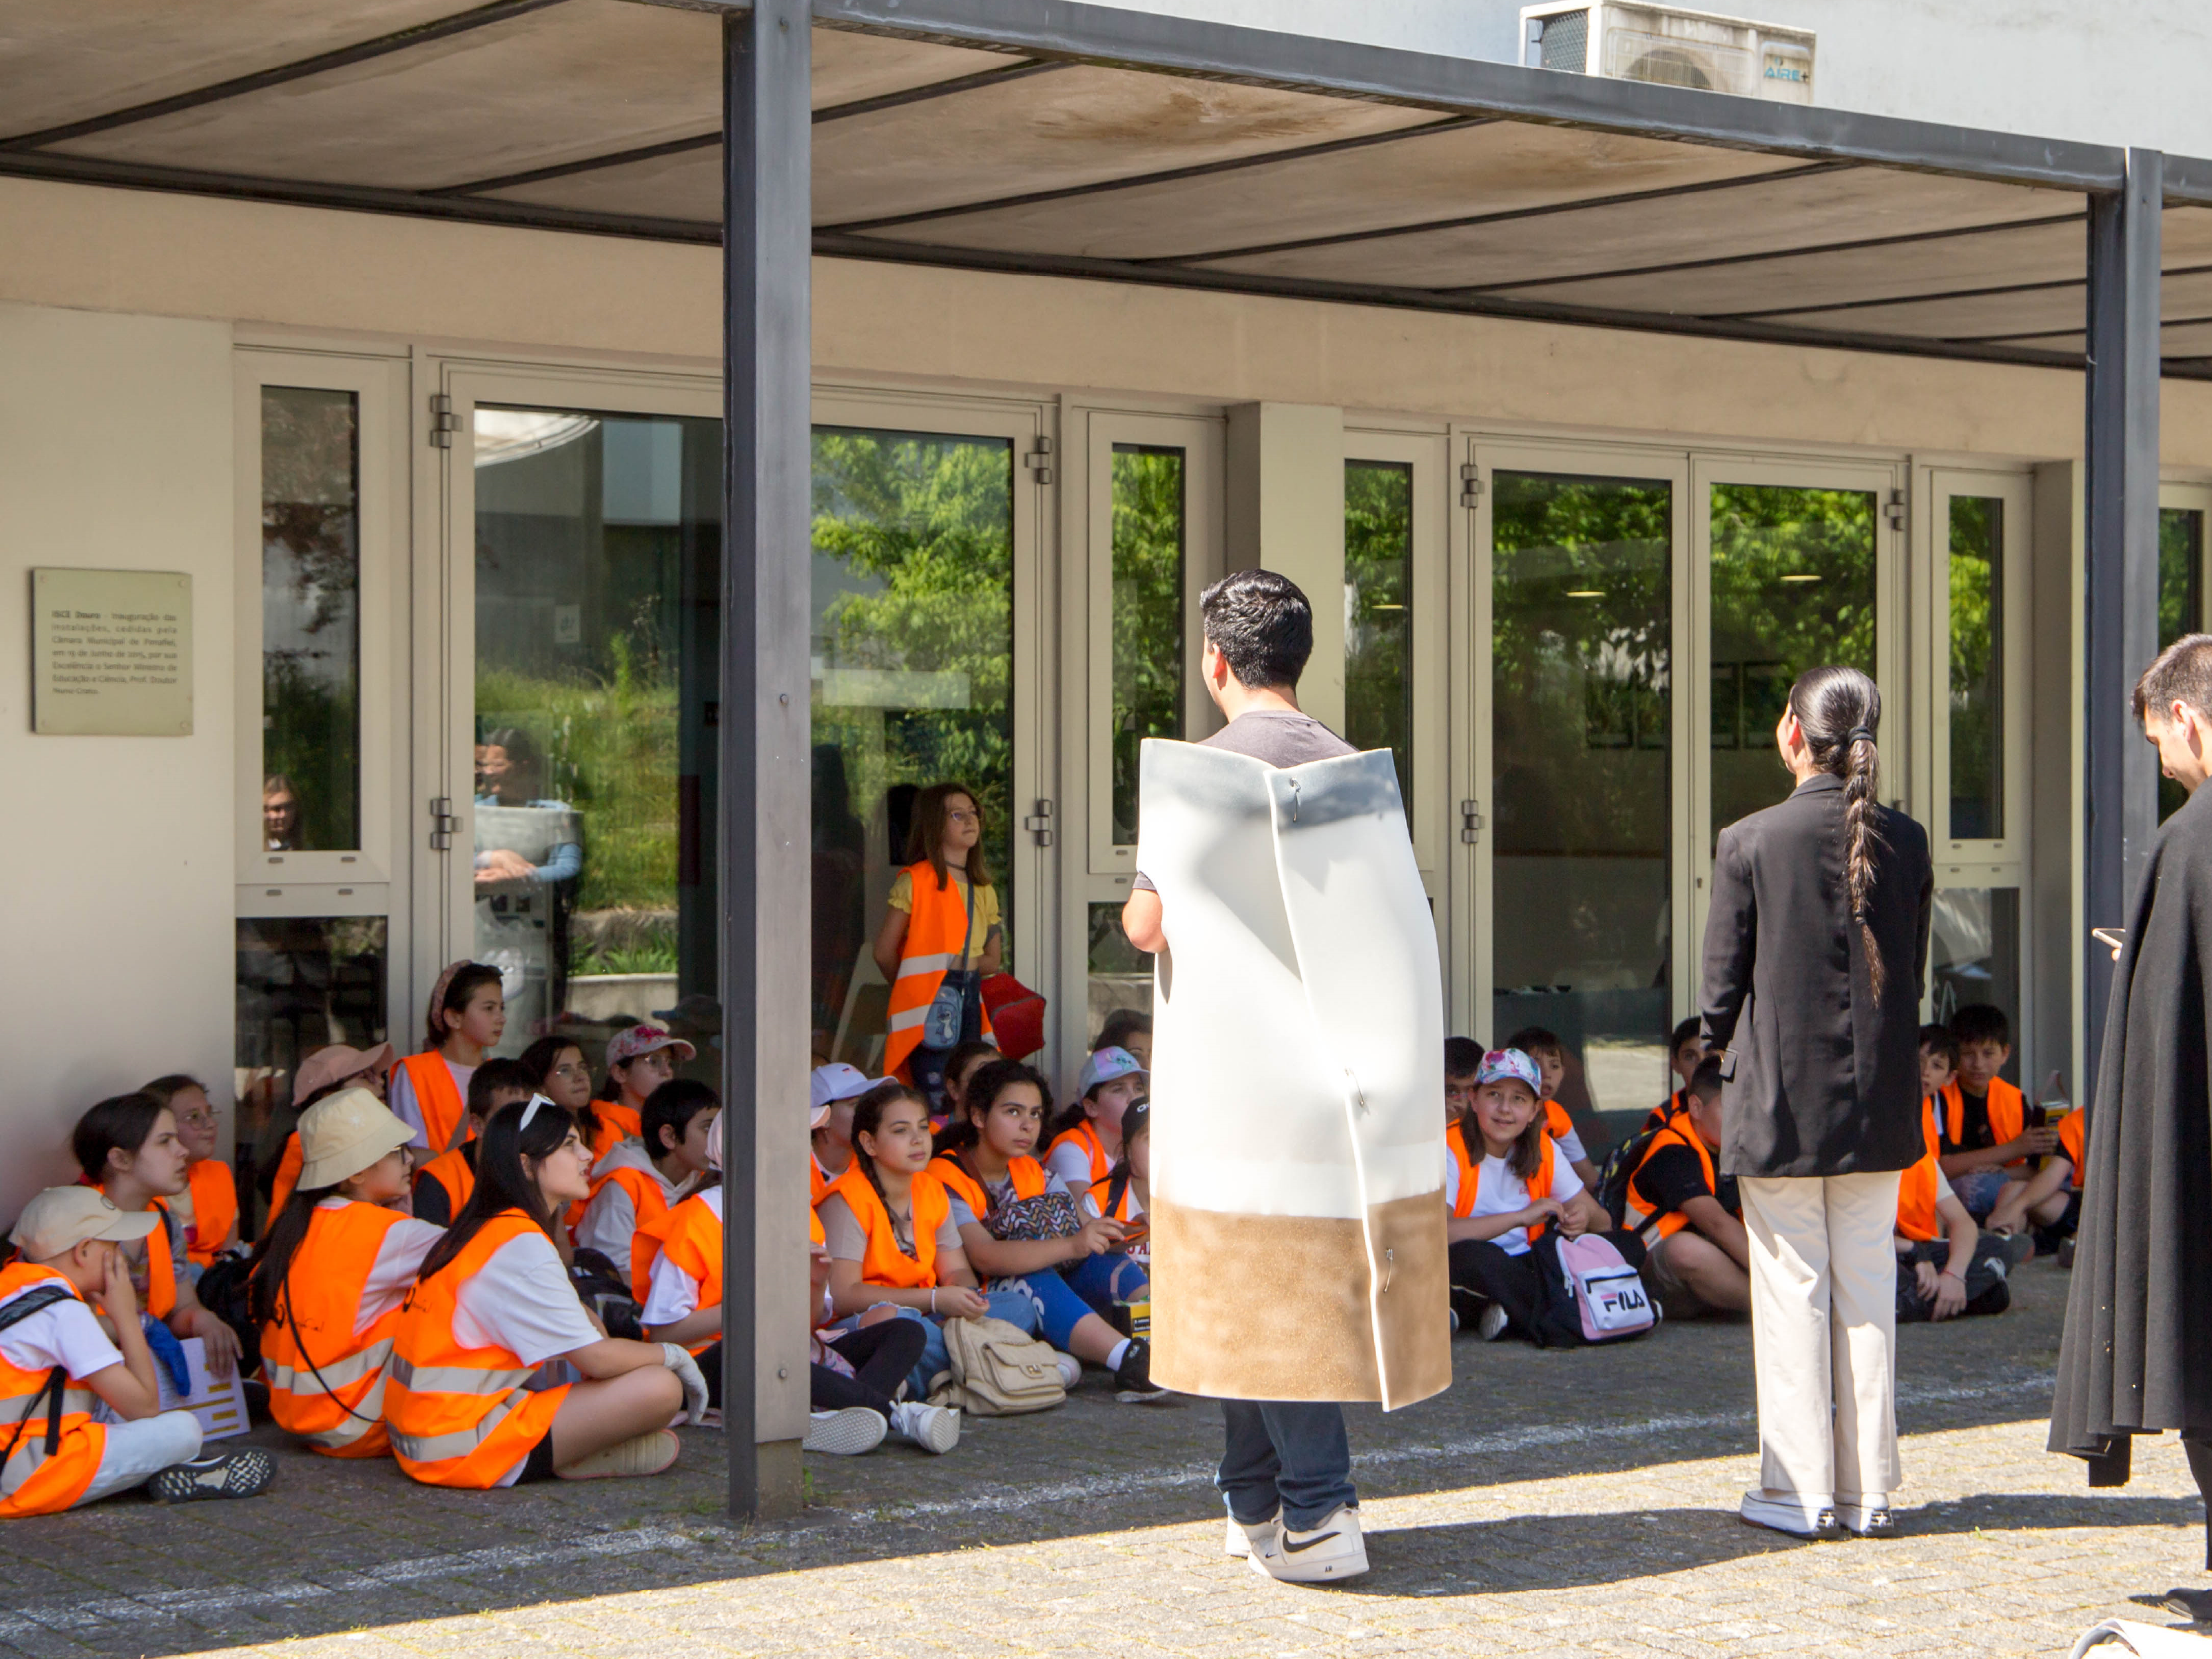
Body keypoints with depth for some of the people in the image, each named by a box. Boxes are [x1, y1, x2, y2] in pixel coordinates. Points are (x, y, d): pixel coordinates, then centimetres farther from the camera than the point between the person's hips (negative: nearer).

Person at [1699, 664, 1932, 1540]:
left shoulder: (1748, 842, -11)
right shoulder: (1905, 841, 0)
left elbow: (1722, 981, -6)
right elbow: (1912, 969, 6)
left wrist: (1727, 1049, 14)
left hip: (1780, 1102, -3)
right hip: (1878, 1104, 4)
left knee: (1793, 1291, 3)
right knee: (1868, 1290, 9)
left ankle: (1800, 1490, 7)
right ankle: (1868, 1489, 13)